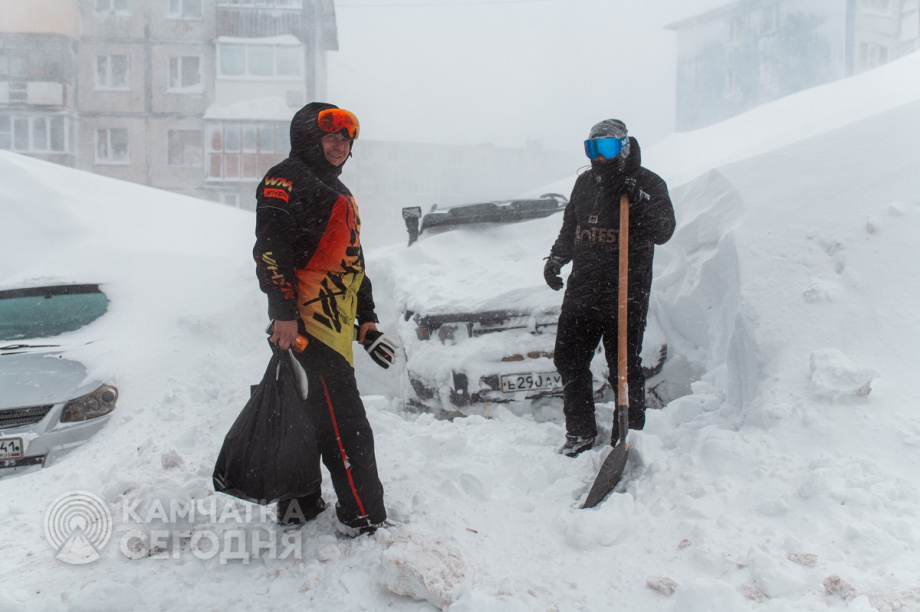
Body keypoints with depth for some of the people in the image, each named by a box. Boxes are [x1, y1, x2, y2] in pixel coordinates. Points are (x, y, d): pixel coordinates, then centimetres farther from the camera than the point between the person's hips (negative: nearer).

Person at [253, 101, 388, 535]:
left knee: (310, 416, 15)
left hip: (334, 325, 10)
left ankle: (299, 505, 26)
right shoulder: (287, 179, -6)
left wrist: (366, 316, 25)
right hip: (308, 324, -10)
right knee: (346, 428, -8)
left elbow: (352, 262, 29)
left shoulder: (339, 193, 25)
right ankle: (364, 518, 0)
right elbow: (271, 247, -18)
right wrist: (282, 311, -25)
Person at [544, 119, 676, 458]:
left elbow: (663, 233, -15)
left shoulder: (648, 183, -4)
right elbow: (569, 228, 23)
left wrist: (641, 202, -27)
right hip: (582, 291, 6)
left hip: (626, 296, -6)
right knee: (569, 360, 10)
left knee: (624, 369, 0)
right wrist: (555, 258, 8)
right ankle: (580, 433, 25)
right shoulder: (585, 182, 13)